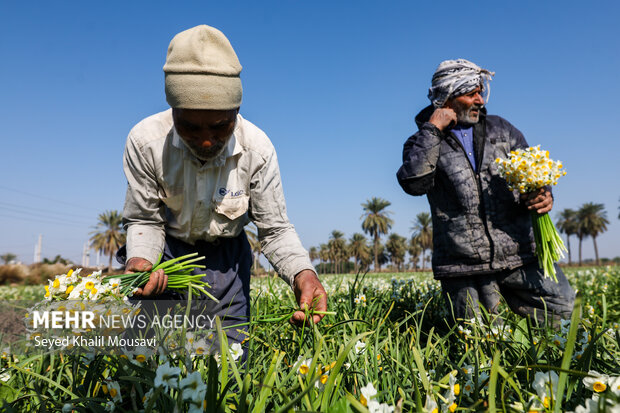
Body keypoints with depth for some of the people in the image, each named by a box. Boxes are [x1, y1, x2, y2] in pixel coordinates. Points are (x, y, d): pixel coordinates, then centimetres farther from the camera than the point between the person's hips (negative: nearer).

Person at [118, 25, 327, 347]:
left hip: (225, 257, 1)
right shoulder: (145, 141, -23)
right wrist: (139, 260, -35)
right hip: (167, 251, 0)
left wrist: (302, 272, -38)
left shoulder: (257, 149, -24)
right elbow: (144, 220, -12)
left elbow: (275, 229, -17)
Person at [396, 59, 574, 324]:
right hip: (463, 264, -3)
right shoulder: (423, 144, 4)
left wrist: (543, 195, -8)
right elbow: (414, 184, -16)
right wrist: (433, 129, -12)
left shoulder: (501, 129, 15)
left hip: (518, 252, 3)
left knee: (563, 307, 2)